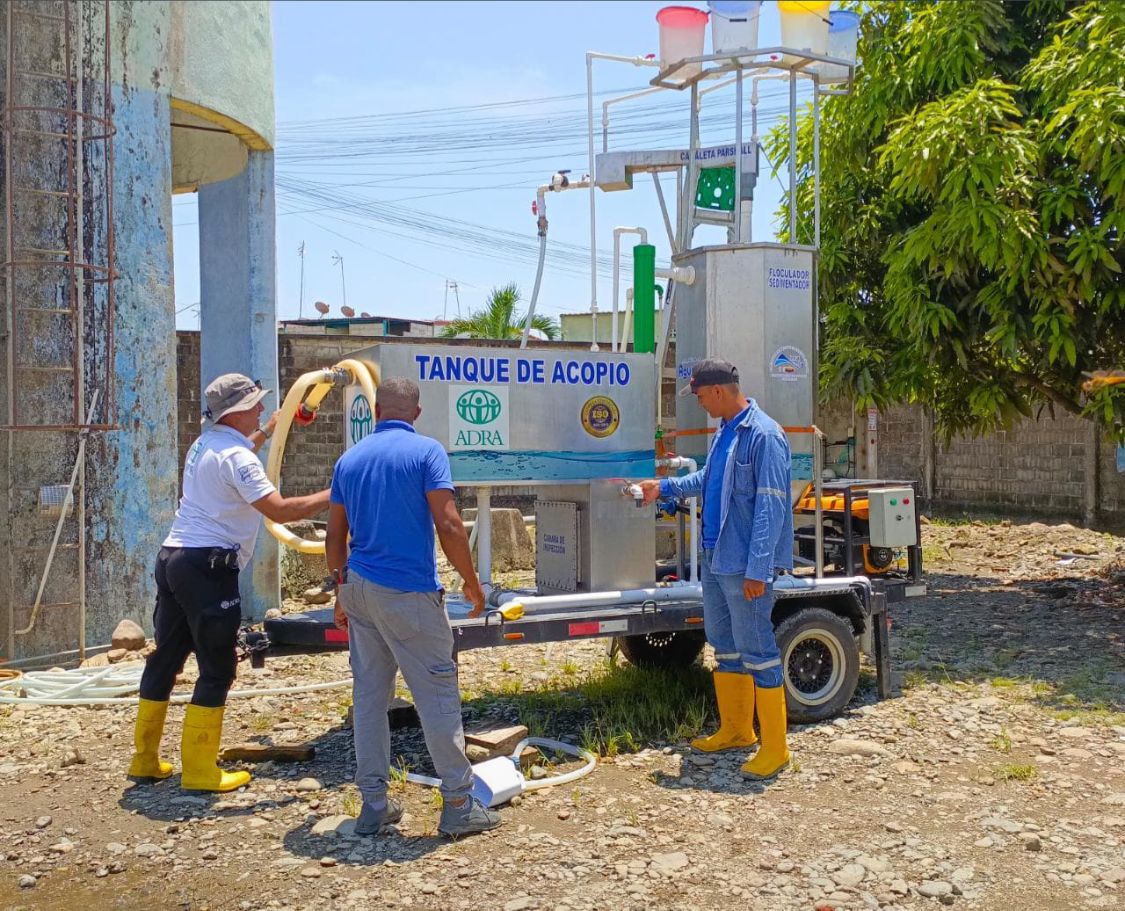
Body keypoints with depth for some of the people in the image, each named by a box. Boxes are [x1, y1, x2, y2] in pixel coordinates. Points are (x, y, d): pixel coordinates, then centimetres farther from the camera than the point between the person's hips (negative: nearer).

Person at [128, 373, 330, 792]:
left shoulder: (204, 444, 15)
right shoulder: (236, 457, -15)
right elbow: (279, 510, -22)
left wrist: (268, 430, 47)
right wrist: (332, 495, -15)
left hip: (173, 558, 10)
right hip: (208, 567, -10)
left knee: (165, 657, 15)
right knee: (217, 669, -3)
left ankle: (145, 760, 24)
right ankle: (199, 771, 1)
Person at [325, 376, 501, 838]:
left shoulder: (349, 459, 10)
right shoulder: (427, 451, -7)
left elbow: (335, 537, 12)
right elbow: (449, 526, -14)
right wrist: (471, 582, -3)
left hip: (359, 588, 6)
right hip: (409, 592, -6)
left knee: (369, 695, 11)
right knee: (438, 693, 1)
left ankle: (374, 805, 15)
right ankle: (458, 804, 6)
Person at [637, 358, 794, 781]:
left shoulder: (763, 436, -18)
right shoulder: (724, 432, 11)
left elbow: (770, 507, -21)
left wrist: (757, 570, -22)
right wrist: (664, 486, 29)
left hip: (744, 563, -10)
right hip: (714, 556, 10)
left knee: (756, 650, -3)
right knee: (724, 645, 18)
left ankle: (774, 747, 7)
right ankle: (734, 730, 32)